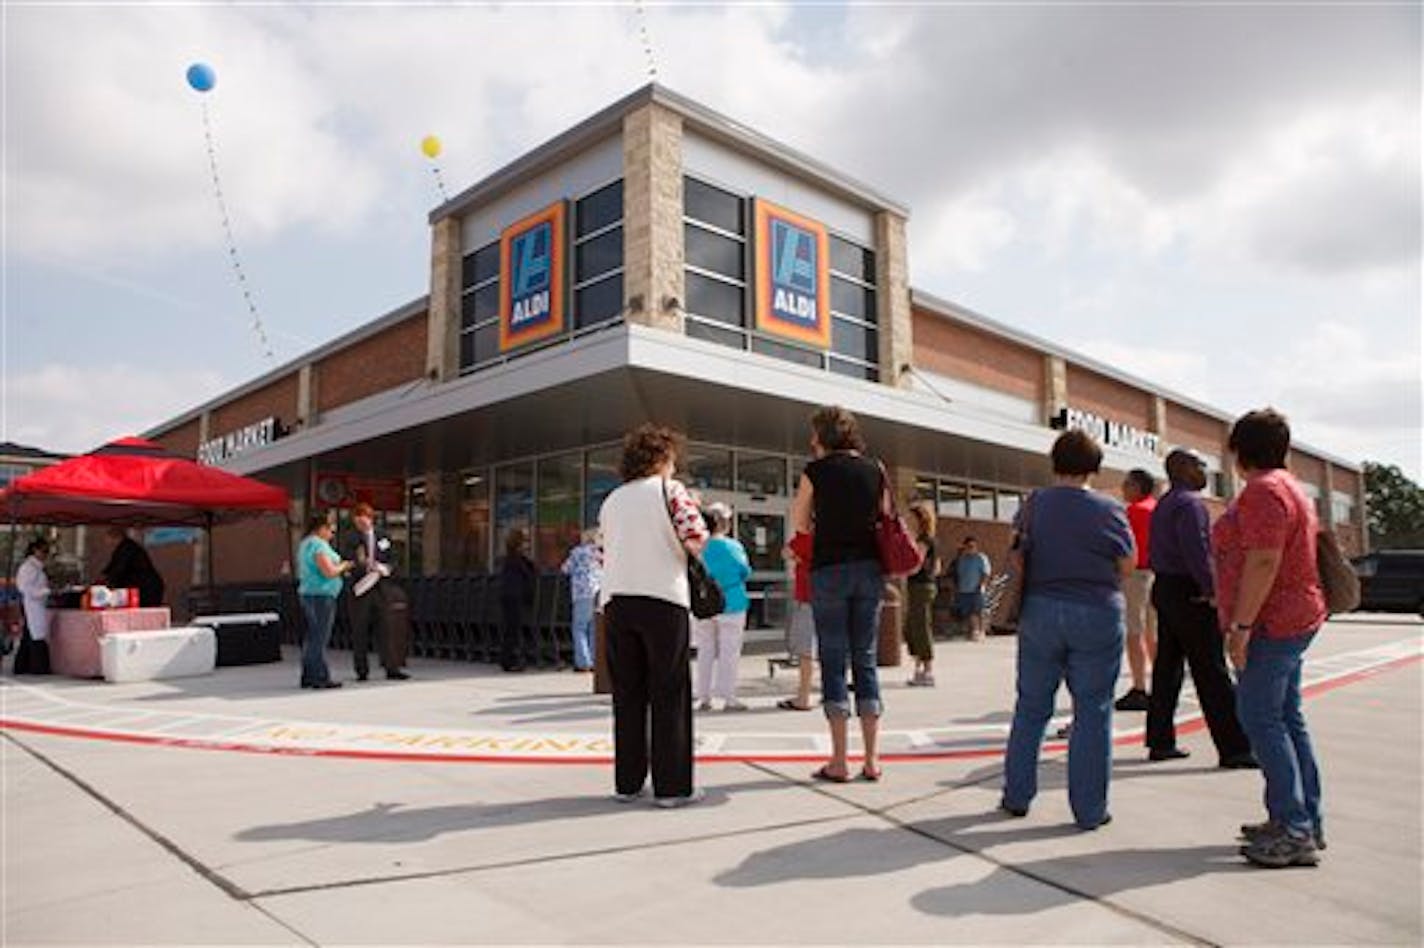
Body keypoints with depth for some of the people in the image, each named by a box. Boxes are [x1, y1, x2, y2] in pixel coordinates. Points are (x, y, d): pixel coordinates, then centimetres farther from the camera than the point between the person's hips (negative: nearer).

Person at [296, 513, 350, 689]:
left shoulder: (305, 544, 17)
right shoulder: (319, 545, -14)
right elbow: (329, 572, -21)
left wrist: (338, 568, 19)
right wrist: (344, 565, -2)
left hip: (307, 593, 10)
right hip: (321, 595, -10)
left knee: (311, 636, 14)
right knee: (320, 637, -7)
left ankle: (308, 676, 18)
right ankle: (321, 678, -5)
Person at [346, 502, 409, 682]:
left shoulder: (383, 538, 10)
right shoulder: (352, 541, 2)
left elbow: (391, 560, 11)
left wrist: (384, 568, -8)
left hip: (380, 588, 2)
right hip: (360, 589, -2)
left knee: (383, 629, 2)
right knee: (359, 632, 3)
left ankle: (392, 669, 5)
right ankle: (362, 671, 12)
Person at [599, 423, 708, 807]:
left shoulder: (610, 502, 17)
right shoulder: (670, 490, 0)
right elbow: (697, 541, -10)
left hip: (616, 600, 5)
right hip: (663, 599, -5)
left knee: (627, 695, 10)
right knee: (670, 694, 2)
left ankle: (627, 782, 14)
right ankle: (672, 786, 4)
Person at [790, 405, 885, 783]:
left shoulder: (816, 470, -3)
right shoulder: (875, 470, 8)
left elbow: (799, 524, 3)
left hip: (829, 568, -4)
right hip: (870, 568, 4)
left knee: (834, 662, 1)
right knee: (866, 660, 9)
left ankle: (839, 761, 3)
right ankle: (872, 759, 10)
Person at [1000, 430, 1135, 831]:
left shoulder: (1033, 505, -2)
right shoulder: (1109, 510, -7)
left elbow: (1019, 548, 6)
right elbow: (1127, 565, 1)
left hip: (1040, 612, 2)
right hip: (1098, 615, -2)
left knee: (1031, 708, 12)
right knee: (1092, 712, 6)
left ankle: (1017, 796, 20)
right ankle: (1089, 810, 11)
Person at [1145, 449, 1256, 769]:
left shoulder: (1162, 505, 17)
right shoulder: (1189, 503, -13)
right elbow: (1197, 553, -21)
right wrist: (1213, 591, -16)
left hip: (1164, 588, 10)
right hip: (1189, 593, -10)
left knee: (1167, 668, 10)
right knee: (1211, 673, -6)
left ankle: (1160, 742, 14)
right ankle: (1233, 748, -2)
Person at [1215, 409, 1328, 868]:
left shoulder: (1262, 491, -16)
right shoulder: (1288, 487, 18)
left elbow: (1263, 562, -23)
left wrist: (1241, 626, -22)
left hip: (1272, 624, -11)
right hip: (1295, 619, 11)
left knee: (1261, 719, -8)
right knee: (1287, 719, 13)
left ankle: (1295, 833, -5)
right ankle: (1307, 822, 20)